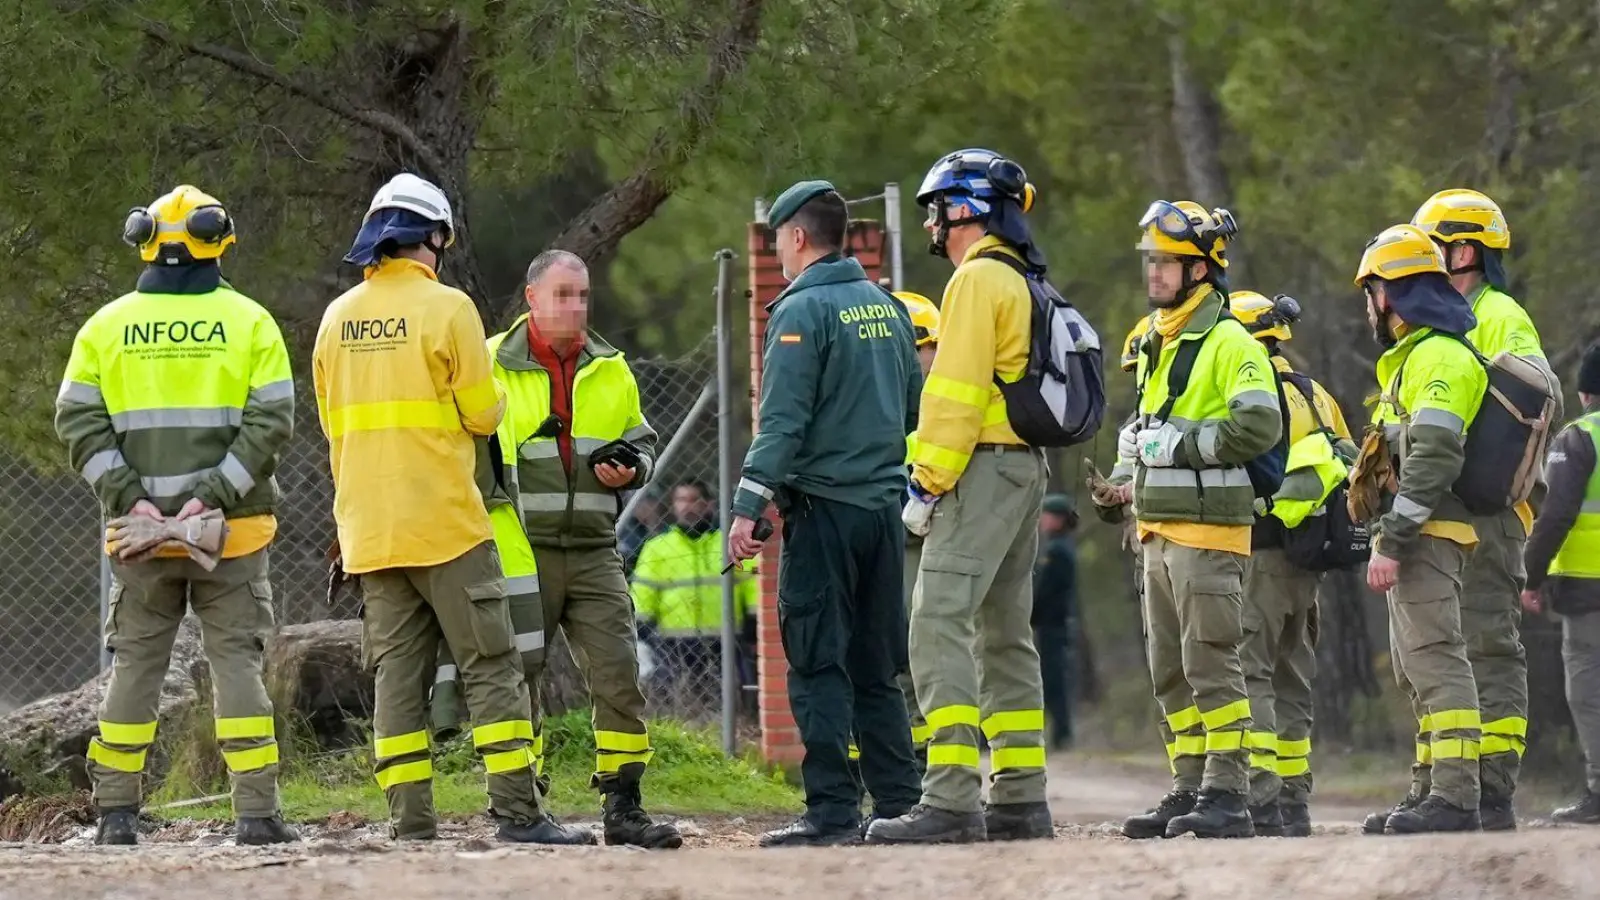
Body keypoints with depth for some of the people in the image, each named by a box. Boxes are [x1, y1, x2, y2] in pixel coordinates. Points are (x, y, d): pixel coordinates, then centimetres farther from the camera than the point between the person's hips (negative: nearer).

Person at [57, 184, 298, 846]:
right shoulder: (248, 322, 0)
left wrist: (128, 497, -8)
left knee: (135, 664, 9)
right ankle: (257, 812, -3)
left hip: (139, 528, 1)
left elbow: (78, 423, -3)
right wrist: (212, 493, -12)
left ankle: (117, 812, 7)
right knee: (237, 661, 2)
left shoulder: (107, 326, 4)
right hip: (234, 530, -1)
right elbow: (271, 422, -9)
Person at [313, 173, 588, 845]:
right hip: (444, 520, -5)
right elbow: (483, 413, -6)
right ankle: (518, 812, -7)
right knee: (491, 668, -2)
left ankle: (411, 821, 1)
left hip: (368, 529, 5)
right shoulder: (446, 308, -8)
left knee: (396, 672, 6)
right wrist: (493, 402, 16)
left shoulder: (338, 318, 9)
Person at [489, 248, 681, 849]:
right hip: (520, 548, -3)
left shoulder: (610, 370, 14)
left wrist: (629, 468, 0)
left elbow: (641, 442, 24)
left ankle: (623, 807, 0)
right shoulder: (492, 365, 1)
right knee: (517, 680, 0)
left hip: (593, 551, 3)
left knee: (619, 676, -5)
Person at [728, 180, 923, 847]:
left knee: (818, 667, -5)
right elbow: (914, 408, 17)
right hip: (884, 504, 7)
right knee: (876, 669, 12)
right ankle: (898, 805, 10)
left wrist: (748, 506, -16)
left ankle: (832, 812, -10)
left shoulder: (803, 310, -9)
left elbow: (781, 420, -15)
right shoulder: (888, 308, 13)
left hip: (823, 509, -7)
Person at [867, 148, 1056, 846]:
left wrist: (928, 483, -16)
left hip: (983, 468, -10)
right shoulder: (1023, 284, 20)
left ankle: (951, 801, -23)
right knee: (1004, 635, 13)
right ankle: (1019, 801, 14)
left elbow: (957, 394, -17)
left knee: (939, 626, -14)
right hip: (1026, 469, 10)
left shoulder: (978, 279, -10)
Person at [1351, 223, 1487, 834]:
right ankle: (1429, 793, 18)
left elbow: (1433, 459, -22)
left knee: (1435, 661, -15)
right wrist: (1390, 537, 23)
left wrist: (1392, 542, -24)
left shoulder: (1439, 357, -13)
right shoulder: (1413, 356, 22)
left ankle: (1455, 797, -20)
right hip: (1414, 538, 11)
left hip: (1427, 533, -11)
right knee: (1417, 671, 14)